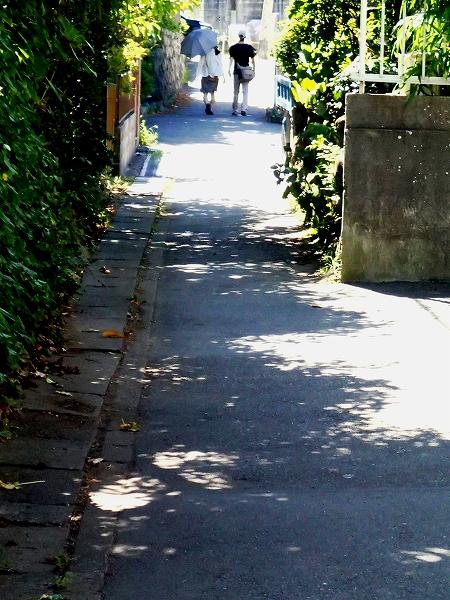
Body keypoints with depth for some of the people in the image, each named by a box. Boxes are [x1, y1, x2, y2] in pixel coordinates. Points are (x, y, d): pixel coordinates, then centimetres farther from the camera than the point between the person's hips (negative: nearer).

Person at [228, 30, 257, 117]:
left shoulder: (233, 47, -2)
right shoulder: (249, 47, -1)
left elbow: (231, 59, -9)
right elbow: (252, 60, 1)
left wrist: (229, 69, -7)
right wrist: (253, 70, 9)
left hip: (237, 71, 0)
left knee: (236, 91, 8)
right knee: (245, 91, 2)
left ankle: (235, 110, 11)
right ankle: (244, 109, -9)